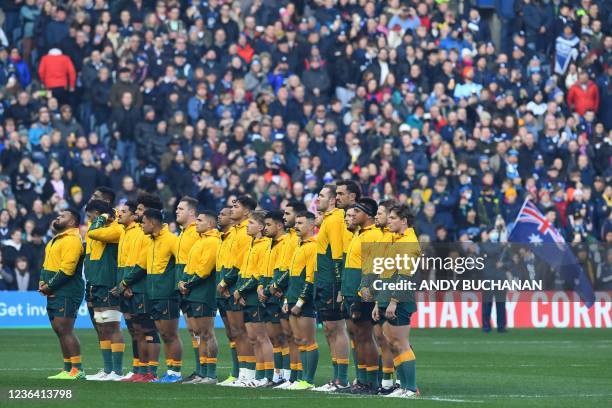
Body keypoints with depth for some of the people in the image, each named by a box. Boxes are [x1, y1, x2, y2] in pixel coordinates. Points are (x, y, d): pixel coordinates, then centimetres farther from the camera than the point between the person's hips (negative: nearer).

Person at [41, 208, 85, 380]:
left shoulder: (72, 240, -13)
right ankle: (68, 369, 15)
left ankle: (77, 370, -12)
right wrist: (43, 282, 4)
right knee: (59, 330, 10)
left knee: (65, 330, -12)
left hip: (67, 293, -10)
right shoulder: (56, 240, 21)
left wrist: (49, 286, -14)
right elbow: (47, 263, 22)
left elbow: (66, 269, -20)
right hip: (54, 293, 10)